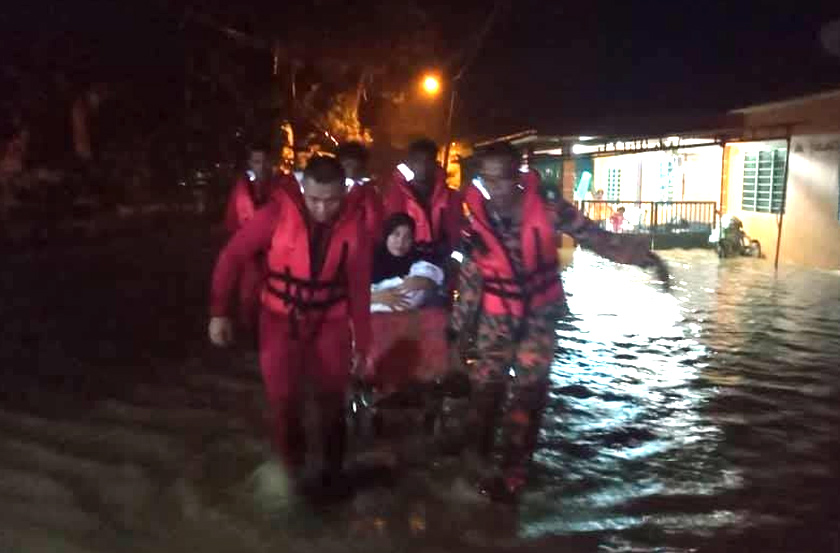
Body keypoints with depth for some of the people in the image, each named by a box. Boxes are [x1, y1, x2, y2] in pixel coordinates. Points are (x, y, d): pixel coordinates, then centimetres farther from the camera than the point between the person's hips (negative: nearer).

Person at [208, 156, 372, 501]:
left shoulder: (353, 226, -12)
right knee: (284, 403, 1)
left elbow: (360, 287, -5)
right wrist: (219, 312, -14)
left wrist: (362, 342, 0)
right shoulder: (278, 213, -18)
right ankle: (295, 472, 28)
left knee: (332, 402, 12)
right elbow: (232, 256, -11)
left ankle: (332, 472, 36)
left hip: (330, 322, 1)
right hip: (281, 320, -1)